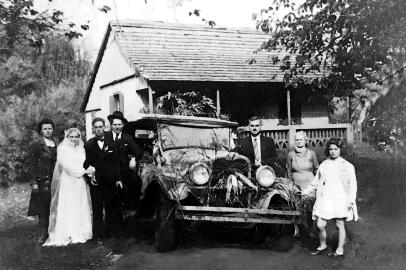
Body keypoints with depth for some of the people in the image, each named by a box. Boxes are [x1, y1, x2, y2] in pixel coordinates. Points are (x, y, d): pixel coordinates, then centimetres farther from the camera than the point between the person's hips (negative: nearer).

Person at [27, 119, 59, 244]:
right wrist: (33, 182, -10)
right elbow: (31, 165, -4)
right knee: (43, 208, 0)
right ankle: (43, 234, 8)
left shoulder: (57, 143, 12)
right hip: (42, 181, -4)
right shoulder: (35, 145, -2)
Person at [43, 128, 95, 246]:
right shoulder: (62, 149, -3)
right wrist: (84, 171, -15)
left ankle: (80, 233, 14)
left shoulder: (81, 149, 14)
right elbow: (67, 165, -13)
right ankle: (67, 236, 3)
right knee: (67, 209, -3)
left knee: (81, 208, 6)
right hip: (67, 183, -5)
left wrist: (91, 169, -12)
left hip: (80, 183, 5)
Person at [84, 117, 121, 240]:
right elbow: (85, 164, 2)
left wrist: (118, 179, 1)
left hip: (110, 182, 1)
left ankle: (110, 232, 18)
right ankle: (98, 234, 11)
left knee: (111, 208, 7)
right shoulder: (88, 145, 3)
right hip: (95, 182, -1)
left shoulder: (111, 144, 7)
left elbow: (116, 163, 6)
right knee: (97, 210, 3)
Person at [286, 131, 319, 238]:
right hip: (296, 184, 1)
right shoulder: (291, 155, 1)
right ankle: (296, 230, 13)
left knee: (309, 209, -1)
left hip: (309, 184, -1)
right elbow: (289, 172, 11)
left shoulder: (311, 153, -1)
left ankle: (310, 230, 14)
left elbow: (316, 169, 10)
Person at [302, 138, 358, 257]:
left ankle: (340, 250, 19)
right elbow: (316, 182, 18)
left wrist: (351, 200, -10)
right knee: (320, 225, -2)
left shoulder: (347, 166, 0)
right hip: (325, 199, 3)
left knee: (340, 225, 5)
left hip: (340, 200, -3)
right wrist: (307, 191, 6)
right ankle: (322, 245, 22)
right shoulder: (324, 165, 10)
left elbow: (352, 185, -1)